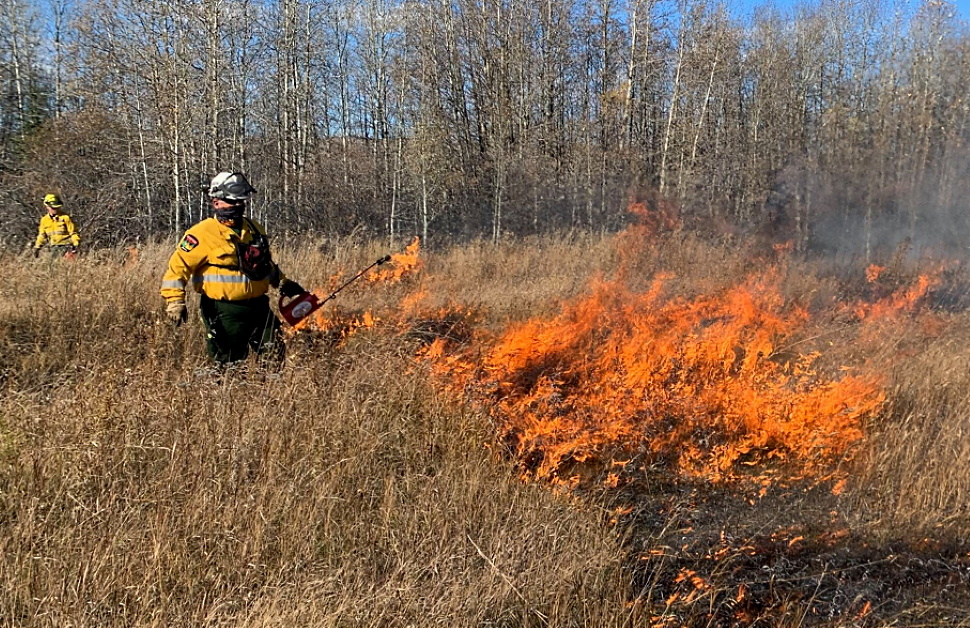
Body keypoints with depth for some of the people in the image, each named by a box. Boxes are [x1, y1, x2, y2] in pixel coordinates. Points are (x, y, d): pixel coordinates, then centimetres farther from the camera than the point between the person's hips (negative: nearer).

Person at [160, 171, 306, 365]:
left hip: (258, 307, 6)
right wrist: (175, 300, -19)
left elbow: (267, 263, 28)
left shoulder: (254, 229, 12)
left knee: (275, 355, 7)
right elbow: (178, 265, -12)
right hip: (224, 312, -6)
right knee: (229, 364, 3)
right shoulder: (203, 233, -10)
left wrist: (283, 283, 26)